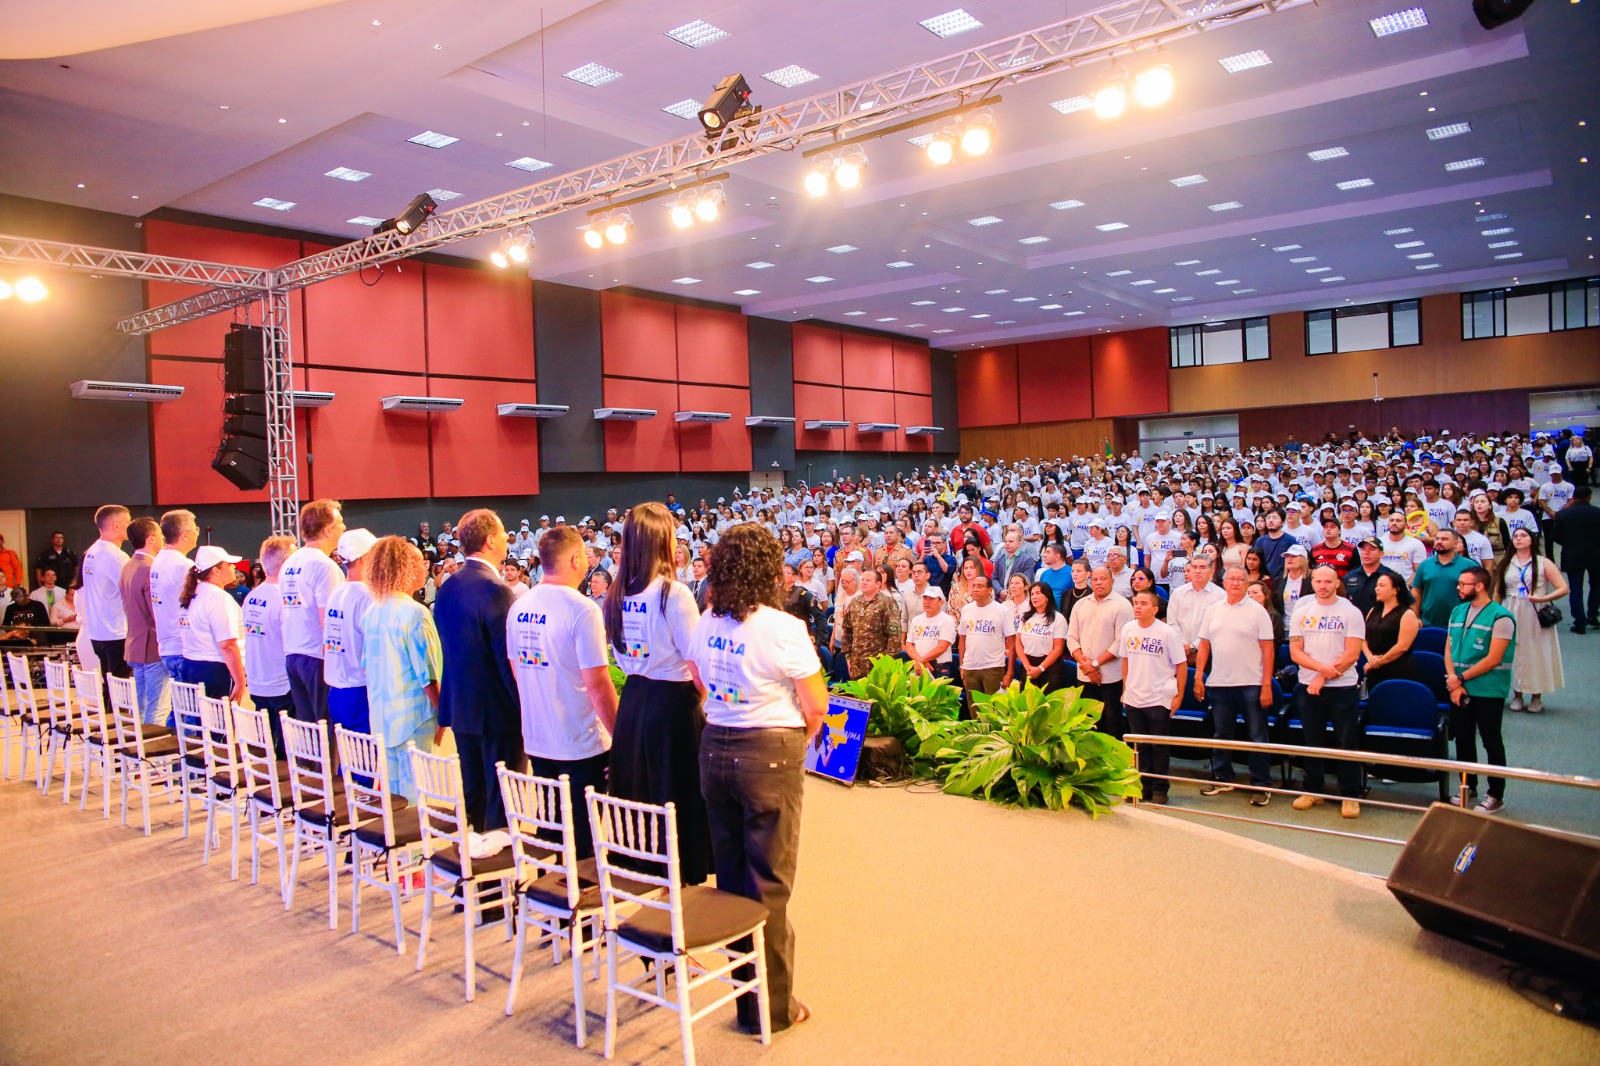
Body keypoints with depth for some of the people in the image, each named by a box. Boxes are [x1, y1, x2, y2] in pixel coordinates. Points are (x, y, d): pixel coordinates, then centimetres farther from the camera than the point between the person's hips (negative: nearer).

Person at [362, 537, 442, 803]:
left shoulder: (373, 611, 4)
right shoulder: (414, 613, -17)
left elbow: (367, 664, 12)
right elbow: (426, 674, -16)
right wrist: (442, 713, -6)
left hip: (381, 714, 7)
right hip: (413, 715, -7)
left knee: (391, 786, 17)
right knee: (413, 789, 2)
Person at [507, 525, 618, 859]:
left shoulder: (519, 607, 3)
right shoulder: (582, 609, -18)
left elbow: (516, 670, 12)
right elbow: (597, 682, -19)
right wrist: (617, 733, -9)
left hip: (536, 740, 7)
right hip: (581, 744, -6)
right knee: (581, 836, 7)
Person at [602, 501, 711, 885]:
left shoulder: (616, 595, 1)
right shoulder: (673, 593, -17)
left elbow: (620, 655, 9)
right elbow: (695, 661, -15)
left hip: (632, 700, 6)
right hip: (673, 701, -6)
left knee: (635, 789, 17)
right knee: (678, 794, 6)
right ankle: (682, 876, 17)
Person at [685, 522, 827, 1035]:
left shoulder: (706, 624, 1)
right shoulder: (783, 628, -17)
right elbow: (816, 705, -11)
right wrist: (802, 736, 7)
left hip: (715, 747, 6)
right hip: (771, 753, -6)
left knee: (730, 871, 16)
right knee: (768, 879, 5)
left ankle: (740, 981, 31)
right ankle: (769, 1005, 17)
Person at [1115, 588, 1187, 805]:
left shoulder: (1168, 633, -11)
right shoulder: (1128, 629, 1)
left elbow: (1181, 665, -6)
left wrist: (1178, 696, -7)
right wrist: (1125, 689, 11)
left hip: (1160, 699, -4)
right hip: (1133, 698, 4)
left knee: (1159, 747, 5)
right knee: (1140, 746, 12)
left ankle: (1160, 788, 16)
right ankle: (1144, 785, 23)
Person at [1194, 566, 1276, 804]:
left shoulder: (1257, 610, -4)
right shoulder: (1212, 610, 7)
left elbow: (1268, 649, -6)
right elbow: (1204, 645, 10)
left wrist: (1266, 684, -11)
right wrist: (1198, 677, 3)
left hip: (1250, 684, -4)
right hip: (1219, 683, 4)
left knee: (1257, 737, 2)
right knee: (1221, 735, 14)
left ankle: (1261, 785, 10)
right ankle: (1222, 778, 26)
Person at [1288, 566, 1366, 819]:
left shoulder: (1351, 613, -2)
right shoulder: (1301, 612, 6)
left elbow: (1352, 654, -9)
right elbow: (1295, 652, 0)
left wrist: (1323, 677, -12)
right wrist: (1322, 667, -16)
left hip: (1342, 687, -3)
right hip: (1308, 686, 3)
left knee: (1347, 743, 1)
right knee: (1312, 741, 11)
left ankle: (1350, 795, 11)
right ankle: (1313, 790, 22)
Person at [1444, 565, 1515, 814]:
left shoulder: (1500, 617, -12)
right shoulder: (1458, 612, 8)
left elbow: (1493, 660, -17)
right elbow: (1449, 649, 7)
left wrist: (1461, 678, -14)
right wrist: (1453, 679, -7)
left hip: (1488, 690, -6)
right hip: (1459, 688, 6)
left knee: (1491, 742, 3)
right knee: (1462, 738, 14)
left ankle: (1496, 796, 13)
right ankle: (1468, 786, 29)